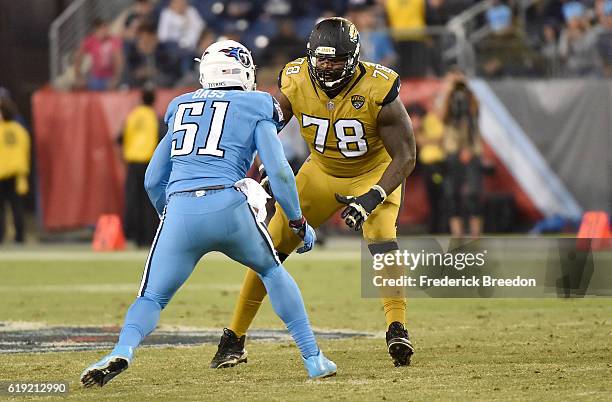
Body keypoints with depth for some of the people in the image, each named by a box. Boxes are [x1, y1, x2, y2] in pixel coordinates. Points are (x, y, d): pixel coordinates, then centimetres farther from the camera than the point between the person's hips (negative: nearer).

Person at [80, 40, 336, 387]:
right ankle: (313, 358, 18)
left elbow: (153, 180, 28)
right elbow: (279, 170, 4)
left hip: (180, 211, 1)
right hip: (229, 206, -1)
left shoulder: (182, 108, 25)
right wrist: (299, 223, 15)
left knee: (152, 298, 9)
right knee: (272, 271, 25)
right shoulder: (255, 110, 14)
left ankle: (123, 350, -23)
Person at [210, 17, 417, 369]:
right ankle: (235, 338, 9)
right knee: (271, 247, -2)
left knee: (381, 235, -31)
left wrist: (372, 198, -37)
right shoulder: (296, 83, -21)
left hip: (375, 172, -3)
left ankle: (398, 329, -31)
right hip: (322, 171, 3)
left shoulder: (378, 91, -31)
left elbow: (405, 156, -25)